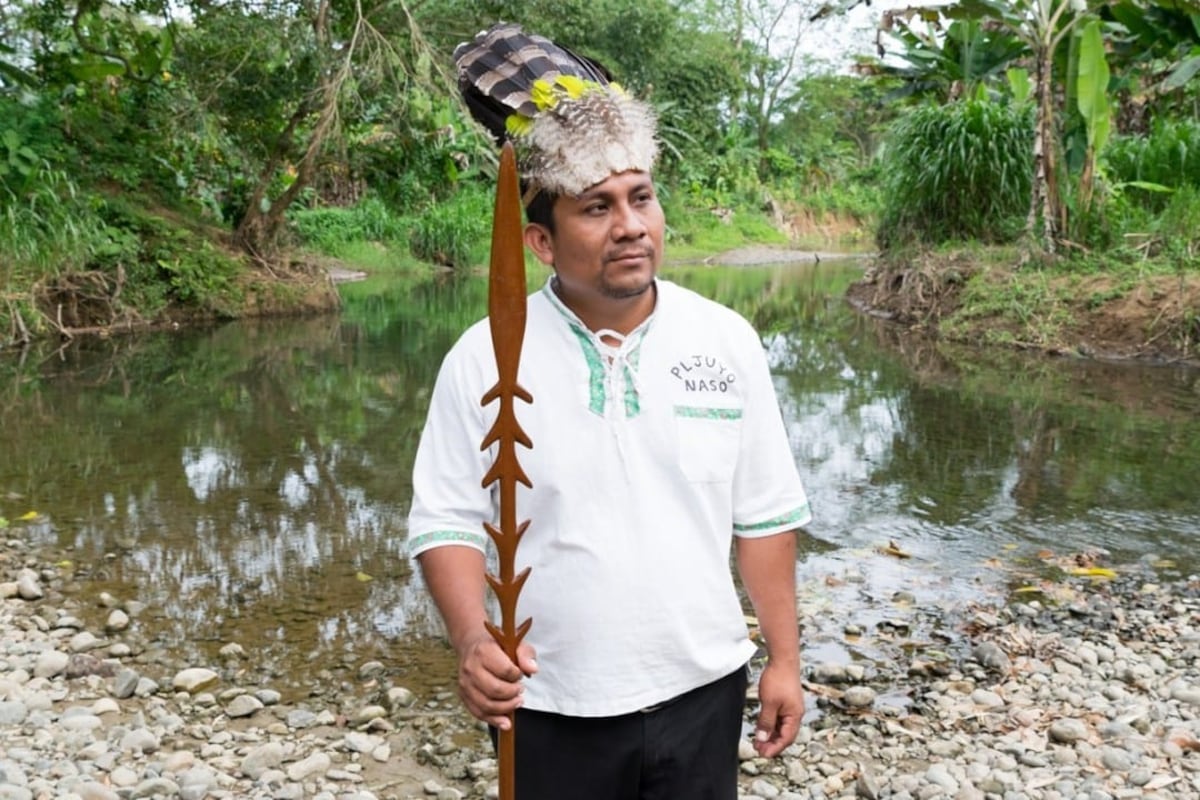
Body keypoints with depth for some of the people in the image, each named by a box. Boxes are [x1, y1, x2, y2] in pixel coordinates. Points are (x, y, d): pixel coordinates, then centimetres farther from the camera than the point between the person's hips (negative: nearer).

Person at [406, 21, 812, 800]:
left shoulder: (727, 341, -4)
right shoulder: (483, 359, -10)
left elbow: (764, 516, 1)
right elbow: (446, 521, -6)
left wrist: (784, 658, 3)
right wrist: (473, 639, -22)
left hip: (701, 689, 2)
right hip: (549, 706, -1)